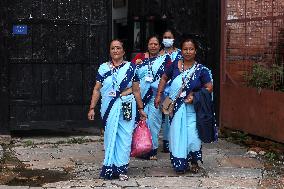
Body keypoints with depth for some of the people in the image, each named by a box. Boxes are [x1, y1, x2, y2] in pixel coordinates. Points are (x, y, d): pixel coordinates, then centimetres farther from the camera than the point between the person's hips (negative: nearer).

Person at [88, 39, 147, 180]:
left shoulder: (130, 67, 4)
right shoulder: (103, 68, 6)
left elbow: (136, 90, 6)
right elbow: (97, 89, 5)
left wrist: (141, 108, 6)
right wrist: (92, 108, -1)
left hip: (127, 106, -1)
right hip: (109, 107, 1)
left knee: (125, 137, 0)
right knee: (110, 136, 7)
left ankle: (121, 169, 8)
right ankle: (110, 168, 16)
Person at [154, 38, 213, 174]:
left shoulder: (201, 70, -3)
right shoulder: (175, 65, 2)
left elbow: (209, 87, -3)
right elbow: (164, 78, 14)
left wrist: (195, 96, -15)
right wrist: (159, 94, 6)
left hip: (192, 108, -2)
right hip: (176, 108, 2)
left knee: (192, 134, -5)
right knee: (177, 135, 5)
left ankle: (194, 162, 17)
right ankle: (180, 164, 17)